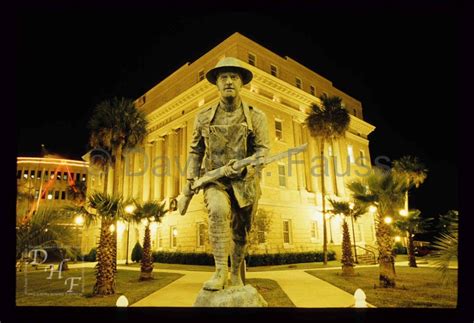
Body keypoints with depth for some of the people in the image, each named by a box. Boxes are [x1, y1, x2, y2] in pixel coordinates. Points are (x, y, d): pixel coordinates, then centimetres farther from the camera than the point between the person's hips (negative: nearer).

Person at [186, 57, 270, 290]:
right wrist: (191, 178, 6)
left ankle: (235, 275, 32)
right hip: (215, 180, 0)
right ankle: (220, 271, -20)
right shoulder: (203, 117, 4)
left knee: (240, 231, 9)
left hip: (245, 182, 1)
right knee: (218, 210, -30)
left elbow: (263, 149, -6)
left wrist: (243, 168, -24)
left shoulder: (256, 117, -1)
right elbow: (195, 150, 14)